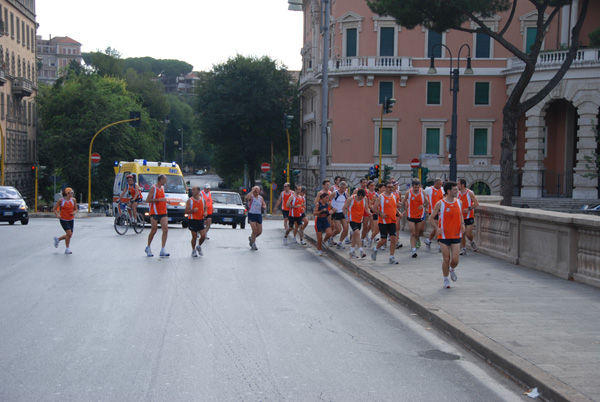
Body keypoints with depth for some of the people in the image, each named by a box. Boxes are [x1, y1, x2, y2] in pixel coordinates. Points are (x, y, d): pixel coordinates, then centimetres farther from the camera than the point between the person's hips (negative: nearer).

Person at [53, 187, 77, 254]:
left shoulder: (73, 200, 1)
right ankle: (67, 249, 0)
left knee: (69, 235, 4)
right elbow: (54, 209, -2)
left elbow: (75, 209, 11)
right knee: (69, 233, -16)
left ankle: (58, 239, 33)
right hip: (63, 219, -5)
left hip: (71, 219, 5)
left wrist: (74, 212, -12)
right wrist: (57, 215, -19)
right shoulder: (61, 200, -8)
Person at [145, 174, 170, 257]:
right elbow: (147, 200, -14)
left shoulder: (162, 187, 15)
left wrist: (165, 200, 12)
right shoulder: (153, 187, -9)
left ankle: (162, 250, -7)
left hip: (163, 213, 7)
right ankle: (148, 248, 21)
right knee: (154, 230, 1)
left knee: (165, 230, -7)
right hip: (154, 213, -6)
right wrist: (159, 200, -20)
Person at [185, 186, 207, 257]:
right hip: (192, 220, -3)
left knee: (203, 235, -6)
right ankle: (193, 250, 17)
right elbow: (186, 211, -5)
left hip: (200, 220, 3)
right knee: (194, 236, -1)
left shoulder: (203, 200, 6)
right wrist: (192, 210, -24)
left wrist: (205, 213, -5)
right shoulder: (190, 201, -3)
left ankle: (199, 246, 21)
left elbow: (205, 208, 17)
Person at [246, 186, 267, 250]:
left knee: (259, 232, 4)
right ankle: (253, 244, 1)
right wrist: (252, 191, -24)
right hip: (252, 215, -5)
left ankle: (251, 238, 32)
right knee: (255, 230, -14)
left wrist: (263, 206, -10)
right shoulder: (251, 196, -6)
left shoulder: (261, 198, 10)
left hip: (259, 215, 5)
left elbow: (264, 206, 14)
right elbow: (247, 198, -30)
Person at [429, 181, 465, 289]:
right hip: (444, 235, -3)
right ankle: (446, 280, 19)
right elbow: (431, 218, -1)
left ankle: (452, 270, 32)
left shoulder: (458, 202, 4)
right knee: (446, 259, 0)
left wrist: (462, 224, 1)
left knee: (455, 260, -3)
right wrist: (437, 227, -17)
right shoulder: (440, 204, -8)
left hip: (456, 235, 3)